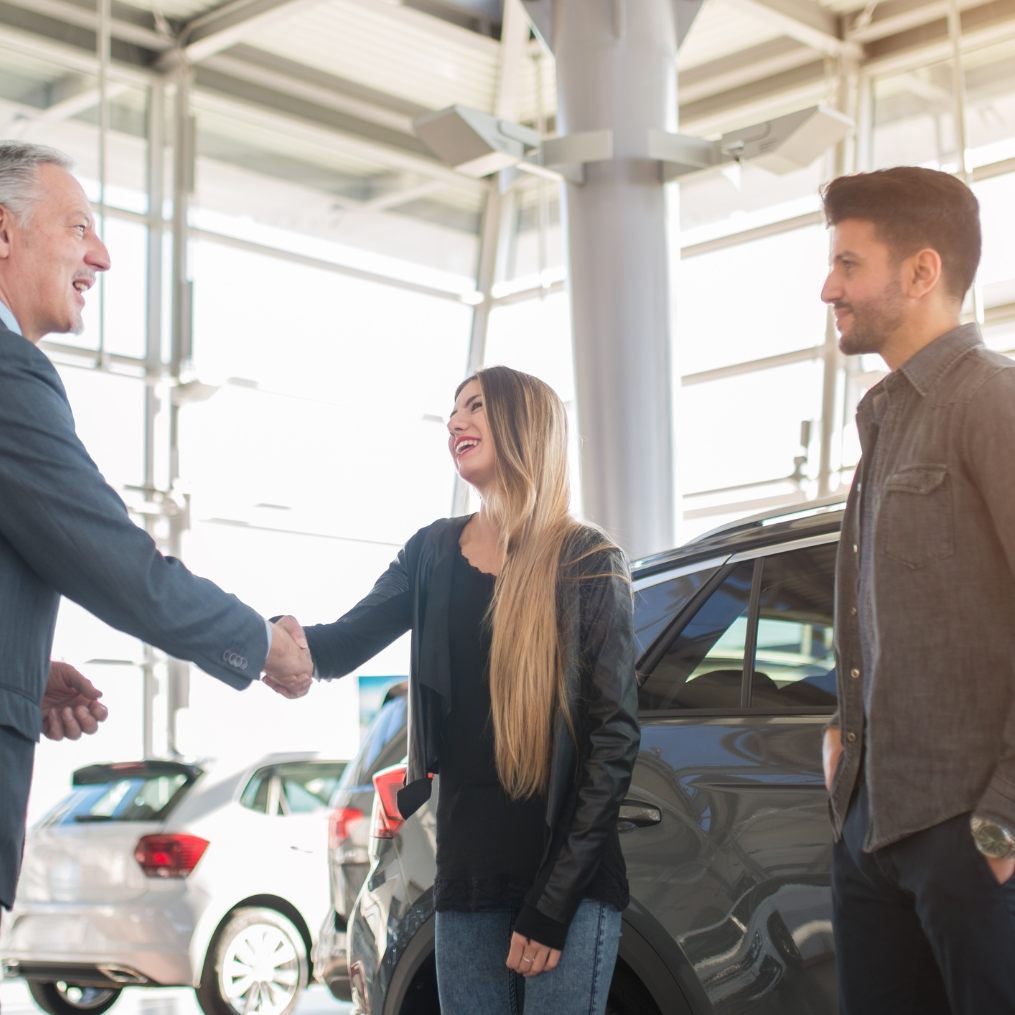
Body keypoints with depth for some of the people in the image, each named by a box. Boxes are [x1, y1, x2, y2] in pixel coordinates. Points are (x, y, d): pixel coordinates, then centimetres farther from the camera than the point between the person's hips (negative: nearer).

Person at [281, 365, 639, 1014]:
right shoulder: (432, 553, 9)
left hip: (569, 883, -4)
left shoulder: (587, 563, -5)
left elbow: (616, 732, -8)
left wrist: (552, 903, -12)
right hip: (468, 875, 4)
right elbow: (343, 645, 3)